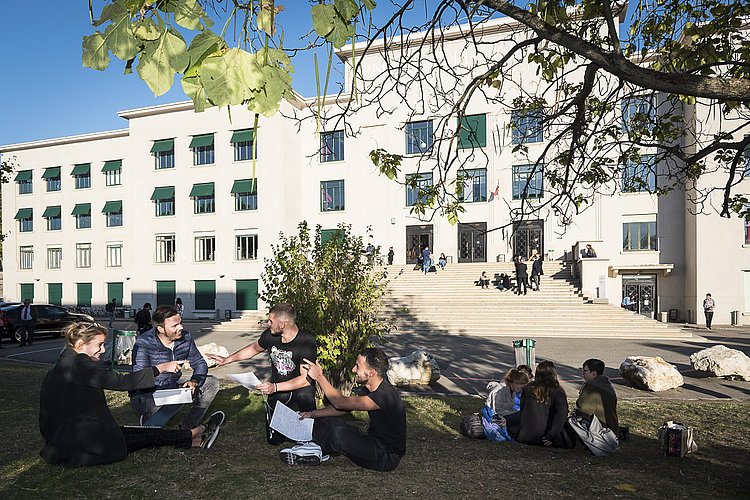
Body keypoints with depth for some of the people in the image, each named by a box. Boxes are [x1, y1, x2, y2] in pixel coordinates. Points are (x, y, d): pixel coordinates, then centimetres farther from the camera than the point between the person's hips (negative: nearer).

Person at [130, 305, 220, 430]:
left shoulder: (185, 337, -5)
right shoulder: (143, 344, -20)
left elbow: (200, 363, 5)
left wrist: (194, 381, -19)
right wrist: (177, 387, -33)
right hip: (146, 395, -5)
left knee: (212, 382, -8)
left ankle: (186, 427, -5)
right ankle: (148, 420, -3)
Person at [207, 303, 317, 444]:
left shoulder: (307, 341, -27)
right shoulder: (270, 335, -10)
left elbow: (306, 378, -27)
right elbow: (255, 348, 13)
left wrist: (275, 387, -36)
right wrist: (226, 360, 16)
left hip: (301, 386, -3)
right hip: (277, 389, 3)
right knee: (274, 439, -2)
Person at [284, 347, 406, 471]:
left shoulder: (385, 395, -28)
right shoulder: (371, 389, 2)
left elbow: (341, 402, -26)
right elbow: (344, 407, 11)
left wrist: (319, 377, -19)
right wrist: (313, 413, 4)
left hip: (388, 458, -9)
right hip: (374, 442, 9)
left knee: (340, 433, -28)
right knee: (327, 420, 7)